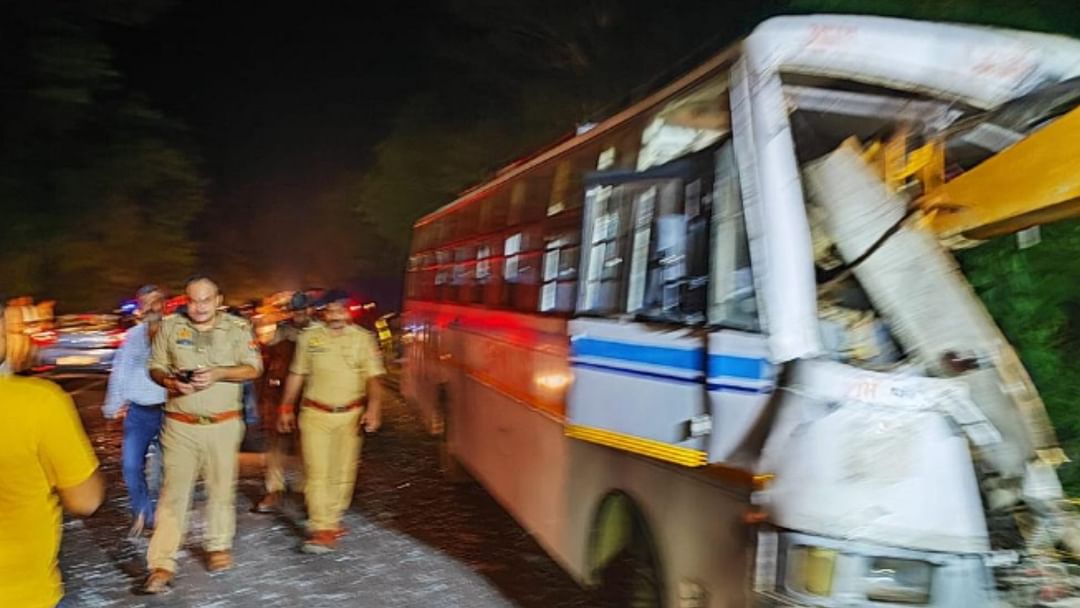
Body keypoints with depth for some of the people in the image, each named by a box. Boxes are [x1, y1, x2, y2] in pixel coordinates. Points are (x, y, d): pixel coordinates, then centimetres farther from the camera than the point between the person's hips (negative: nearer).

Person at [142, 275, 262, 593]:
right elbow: (155, 367, 7)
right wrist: (169, 381, -15)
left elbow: (254, 368, -3)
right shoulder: (170, 326, 2)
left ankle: (219, 546, 28)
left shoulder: (237, 327, -1)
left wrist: (219, 373, -18)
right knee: (174, 491, -2)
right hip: (180, 425, 0)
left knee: (221, 487, 9)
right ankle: (162, 564, 2)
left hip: (224, 424, 0)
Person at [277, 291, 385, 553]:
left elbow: (373, 377, -4)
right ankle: (322, 530, -6)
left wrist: (374, 407, -17)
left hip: (350, 414, 0)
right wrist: (286, 408, 10)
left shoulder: (364, 338, 0)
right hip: (315, 414, 0)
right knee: (316, 472, -6)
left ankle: (332, 521, 23)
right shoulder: (308, 337, 4)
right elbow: (296, 375, 10)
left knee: (343, 472, 7)